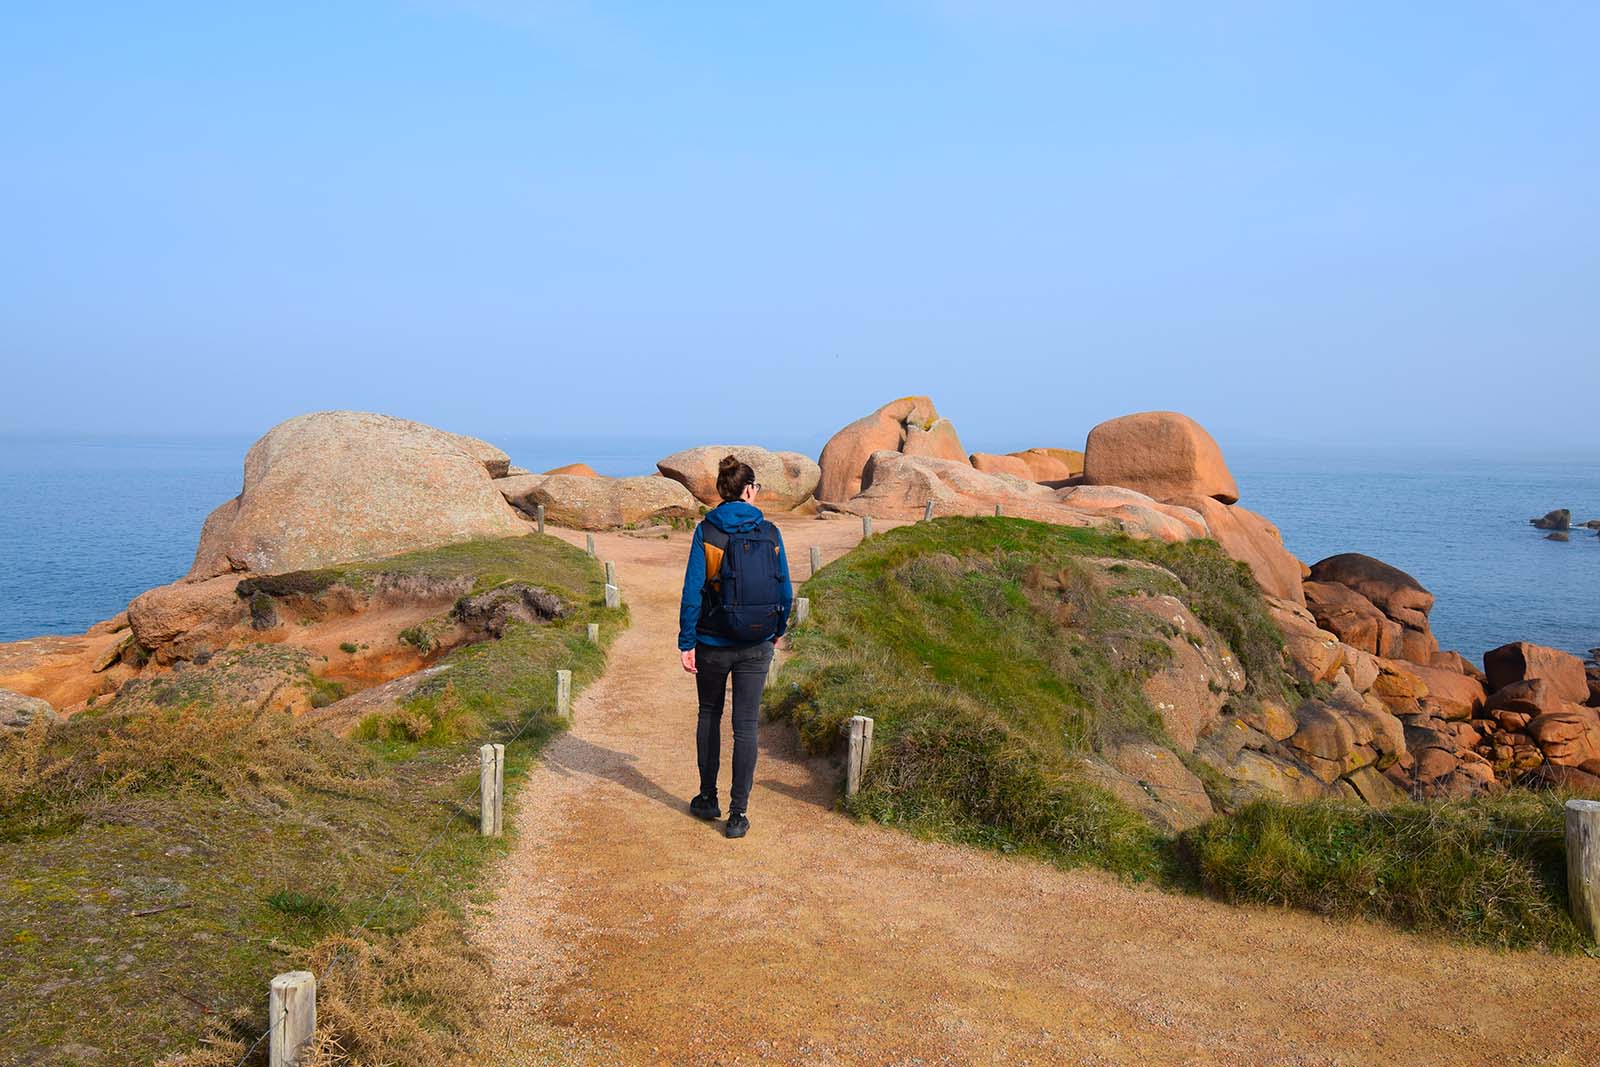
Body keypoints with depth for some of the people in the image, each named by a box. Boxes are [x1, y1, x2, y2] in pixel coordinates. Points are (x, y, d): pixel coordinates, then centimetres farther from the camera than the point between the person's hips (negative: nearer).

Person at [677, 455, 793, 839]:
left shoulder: (707, 531, -8)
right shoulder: (769, 533, -3)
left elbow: (693, 591, -12)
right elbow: (785, 591, 1)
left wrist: (686, 643, -7)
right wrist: (777, 631, 18)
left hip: (714, 643, 0)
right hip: (757, 646, 1)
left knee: (709, 714, 21)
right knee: (746, 725, 6)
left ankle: (708, 799, 29)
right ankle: (737, 814, 6)